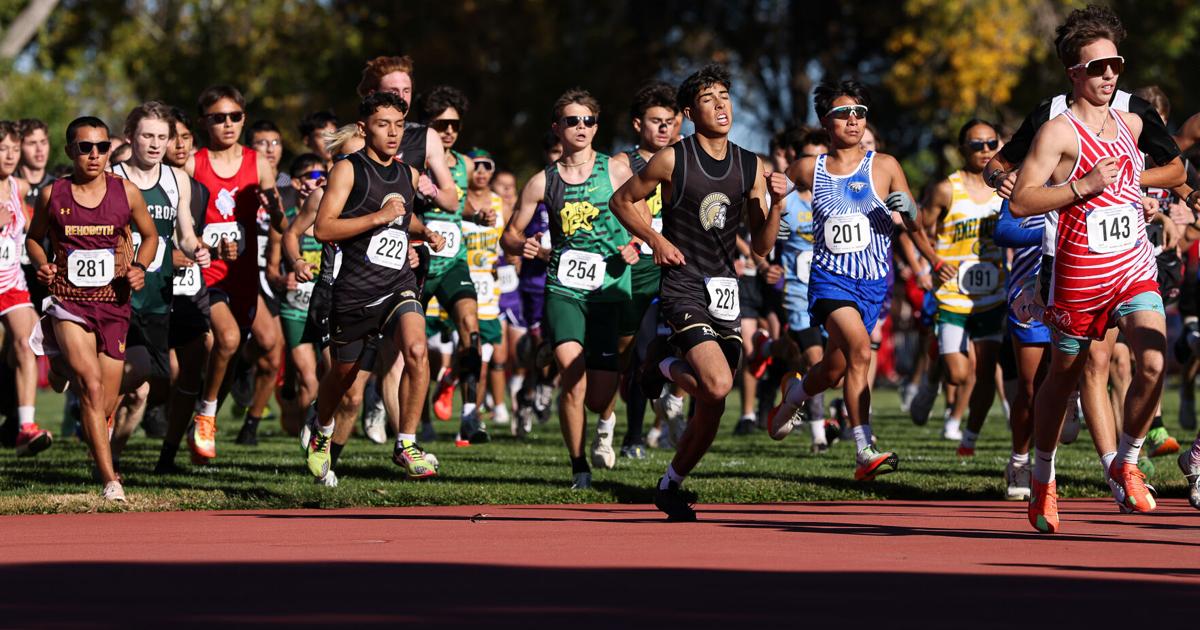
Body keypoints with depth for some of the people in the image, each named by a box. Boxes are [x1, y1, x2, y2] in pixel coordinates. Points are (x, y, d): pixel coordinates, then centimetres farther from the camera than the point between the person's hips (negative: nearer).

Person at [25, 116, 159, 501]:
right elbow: (33, 238, 16)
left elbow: (149, 235, 16)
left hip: (114, 303, 2)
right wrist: (42, 264, -4)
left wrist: (139, 268, -2)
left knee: (105, 406, 6)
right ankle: (110, 481, -23)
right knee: (90, 383, -21)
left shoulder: (125, 192, 2)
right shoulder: (52, 195, 0)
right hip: (68, 302, -2)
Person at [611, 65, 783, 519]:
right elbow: (621, 201, 9)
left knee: (712, 409, 5)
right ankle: (663, 365, 6)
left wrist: (776, 204, -6)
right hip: (684, 288, -5)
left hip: (726, 292, 5)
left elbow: (761, 246, 11)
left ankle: (670, 486, 24)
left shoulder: (751, 167, 8)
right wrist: (656, 241, -4)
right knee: (717, 385, -24)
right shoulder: (672, 160, -4)